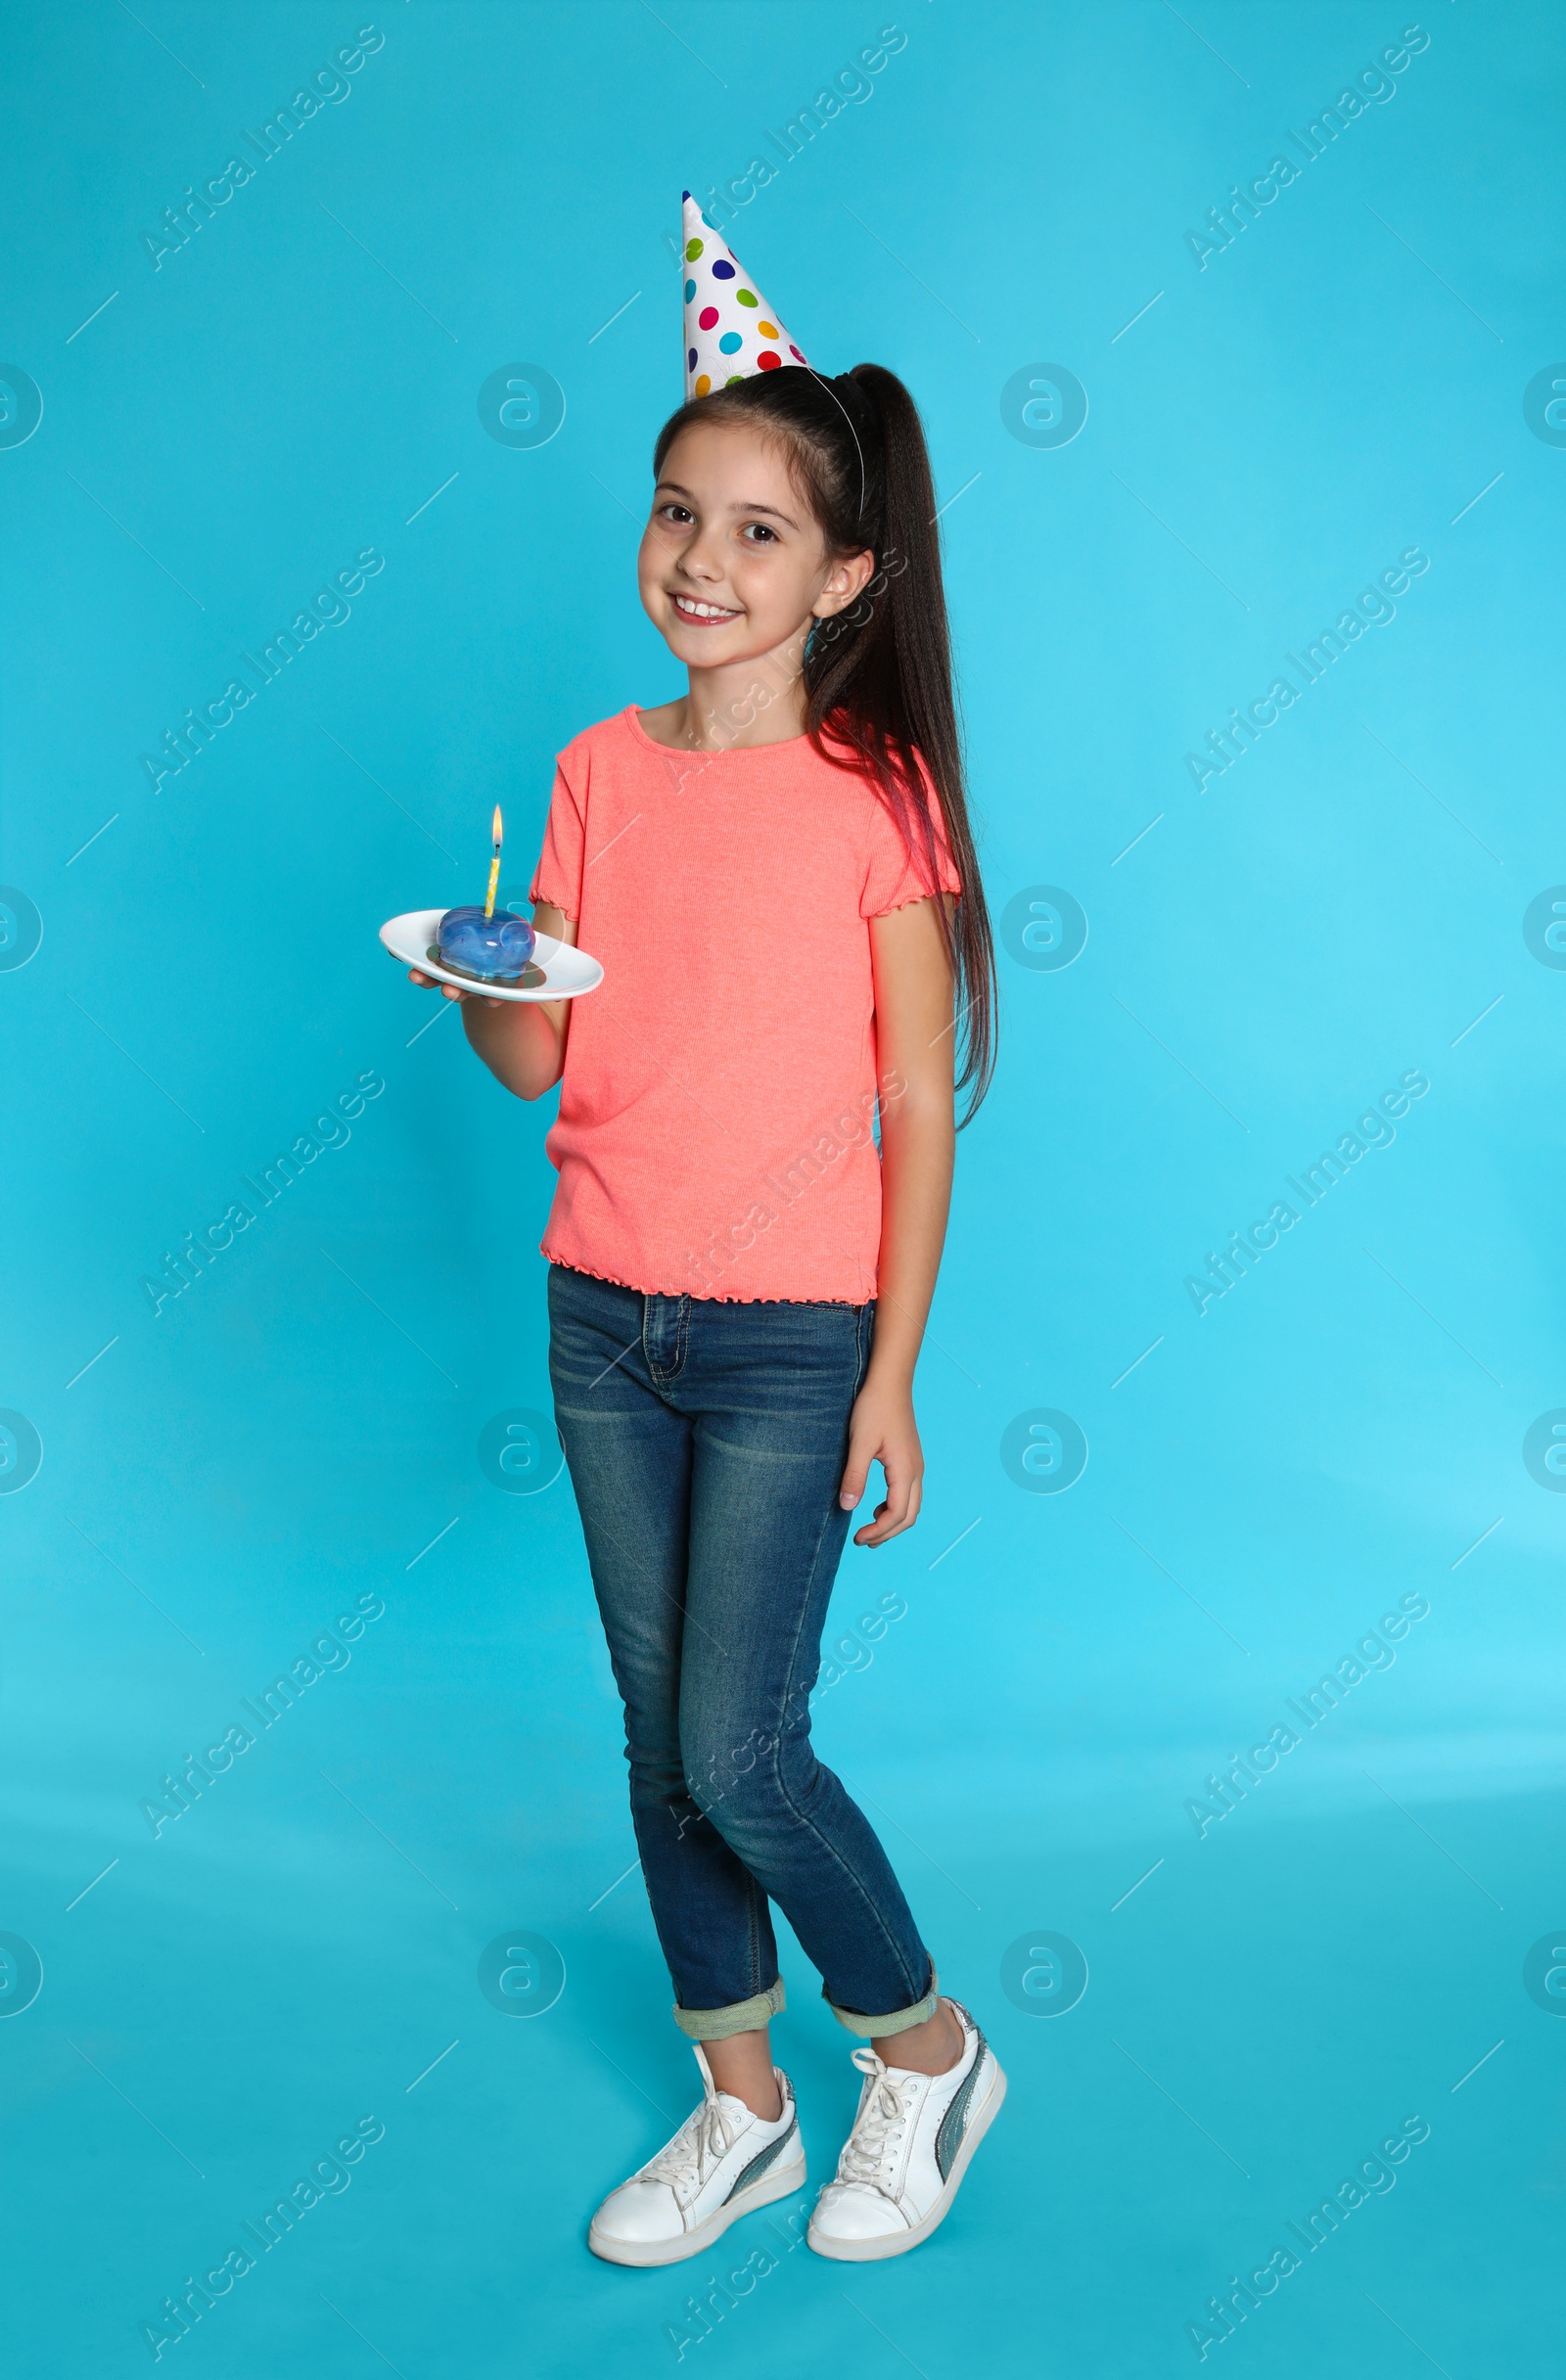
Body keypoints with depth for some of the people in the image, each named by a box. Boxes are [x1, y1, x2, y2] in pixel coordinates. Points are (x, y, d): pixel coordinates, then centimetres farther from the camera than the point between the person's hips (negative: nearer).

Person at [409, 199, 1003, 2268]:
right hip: (606, 1319, 5)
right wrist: (484, 989, -17)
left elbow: (919, 1106, -7)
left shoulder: (875, 798, -9)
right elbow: (538, 1061, 6)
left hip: (790, 1338, -5)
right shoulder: (602, 772, 4)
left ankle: (928, 2050, 24)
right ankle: (740, 2106, 31)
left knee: (739, 1758, -3)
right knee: (661, 1743, 12)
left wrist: (893, 1376, -9)